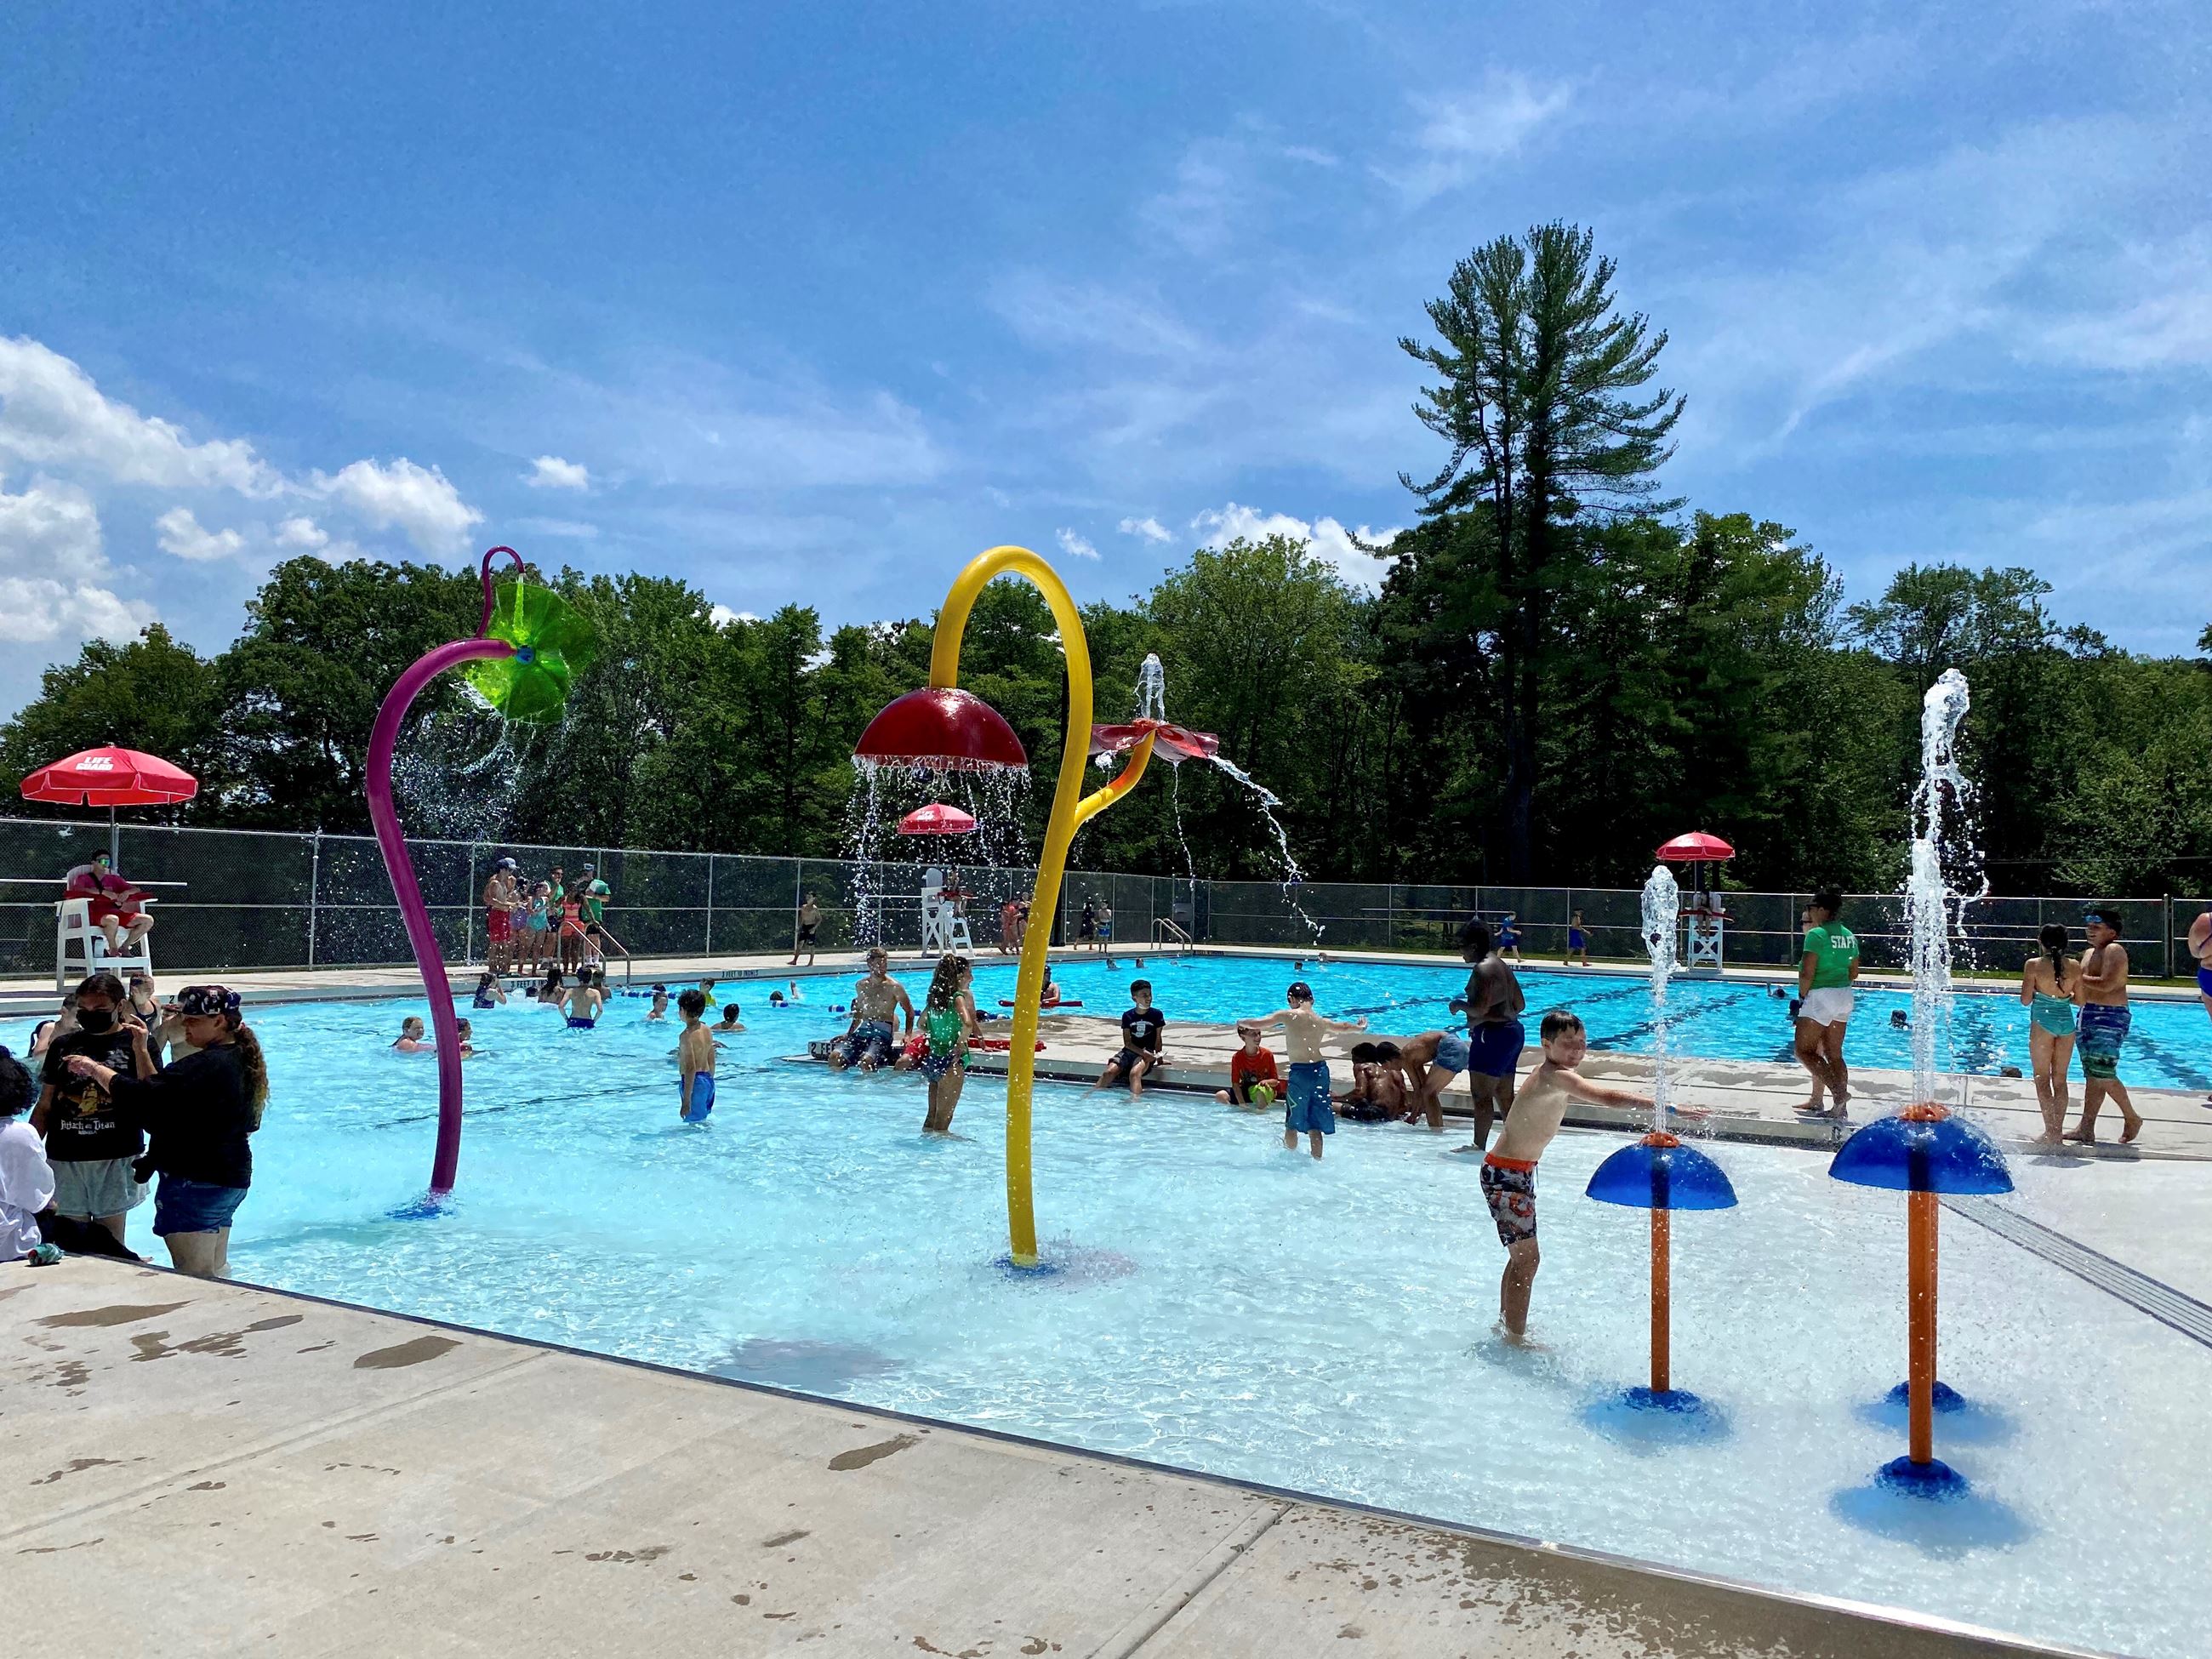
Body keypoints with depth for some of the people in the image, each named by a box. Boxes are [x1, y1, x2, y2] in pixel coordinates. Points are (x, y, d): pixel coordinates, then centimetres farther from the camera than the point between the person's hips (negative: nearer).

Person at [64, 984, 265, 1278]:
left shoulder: (206, 1065, -21)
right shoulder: (238, 1060, 11)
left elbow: (144, 1099, -24)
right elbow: (163, 1092, 14)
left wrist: (95, 1069, -11)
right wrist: (142, 1052, 11)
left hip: (196, 1182, -10)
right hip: (229, 1179, 10)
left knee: (194, 1278, -3)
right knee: (216, 1272, 19)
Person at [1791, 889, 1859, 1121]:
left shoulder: (1816, 935, -13)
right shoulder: (1849, 936, 11)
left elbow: (1807, 974, -18)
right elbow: (1853, 973, 16)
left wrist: (1802, 997, -6)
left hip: (1821, 996, -9)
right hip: (1845, 997, 9)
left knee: (1804, 1051, -3)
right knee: (1834, 1054, 10)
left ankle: (1839, 1092, -16)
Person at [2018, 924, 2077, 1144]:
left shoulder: (2034, 964, -9)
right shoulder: (2074, 966, 2)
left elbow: (2026, 1000, -9)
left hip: (2043, 1022, -4)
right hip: (2067, 1022, 4)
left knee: (2042, 1078, 3)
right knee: (2060, 1079, 12)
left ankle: (2050, 1131, 0)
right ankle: (2058, 1130, 15)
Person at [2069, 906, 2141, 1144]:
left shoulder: (2114, 950, -9)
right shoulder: (2088, 953, 18)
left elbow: (2106, 984, -22)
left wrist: (2078, 977, -12)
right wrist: (2076, 983, 0)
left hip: (2110, 1018, -9)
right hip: (2087, 1016, 9)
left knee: (2103, 1074, -11)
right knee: (2092, 1075, 6)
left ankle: (2132, 1118, 10)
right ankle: (2086, 1129, 5)